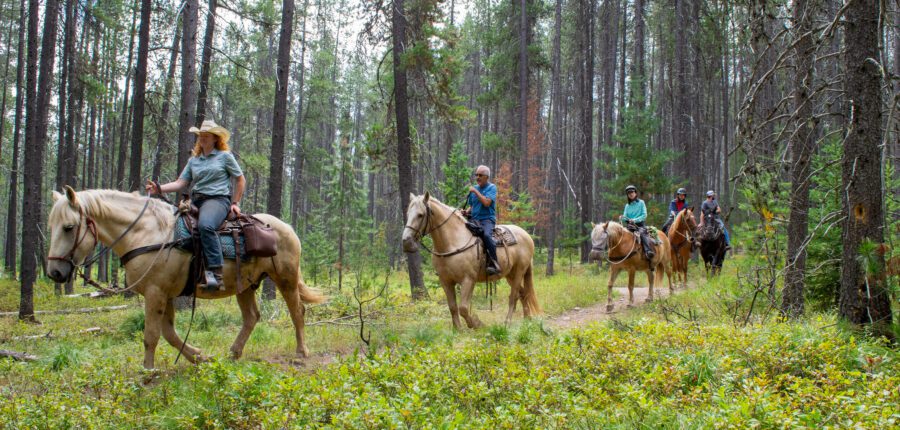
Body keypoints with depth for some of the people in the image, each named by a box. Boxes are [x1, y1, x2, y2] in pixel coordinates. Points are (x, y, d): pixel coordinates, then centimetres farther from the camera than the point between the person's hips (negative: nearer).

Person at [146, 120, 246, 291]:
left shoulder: (225, 156, 7)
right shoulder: (194, 160, 19)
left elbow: (240, 180, 12)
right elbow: (181, 182, 10)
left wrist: (235, 203, 5)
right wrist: (159, 188, -6)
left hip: (218, 199, -6)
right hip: (196, 201, 6)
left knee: (205, 225, -39)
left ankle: (216, 273, -42)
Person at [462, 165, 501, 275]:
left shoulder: (491, 188, -1)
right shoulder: (474, 188, 16)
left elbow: (487, 202, -17)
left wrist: (475, 191, -11)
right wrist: (467, 211, 3)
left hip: (487, 219, -7)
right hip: (474, 220, 7)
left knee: (486, 234, -36)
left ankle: (494, 264, -37)